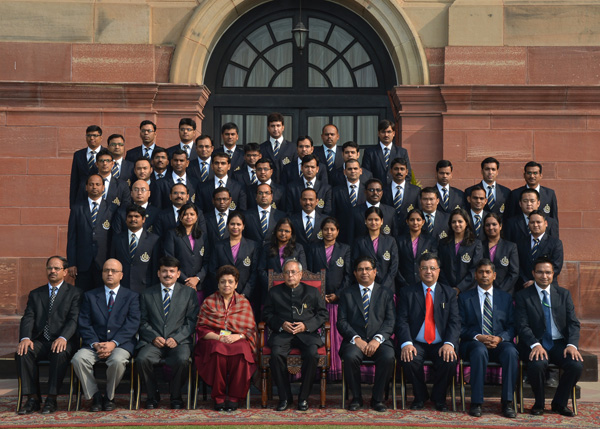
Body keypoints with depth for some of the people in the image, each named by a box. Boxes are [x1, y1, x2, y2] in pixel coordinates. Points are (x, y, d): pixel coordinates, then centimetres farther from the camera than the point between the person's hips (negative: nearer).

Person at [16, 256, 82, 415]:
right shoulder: (35, 294, 20)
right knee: (23, 352, -28)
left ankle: (51, 399, -28)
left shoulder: (74, 293, 8)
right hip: (40, 341, 3)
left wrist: (62, 338, -24)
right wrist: (25, 338, -15)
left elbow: (74, 320, -5)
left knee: (60, 353, -36)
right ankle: (33, 398, -22)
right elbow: (28, 318, 6)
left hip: (62, 342, -3)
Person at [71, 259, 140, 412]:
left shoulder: (131, 296, 11)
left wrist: (113, 343, -16)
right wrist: (95, 344, -12)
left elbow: (132, 324, -2)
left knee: (117, 360, -35)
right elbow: (84, 324, 6)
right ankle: (95, 396, -11)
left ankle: (109, 397, -9)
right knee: (78, 359, -28)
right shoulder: (90, 296, 16)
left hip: (121, 344, -2)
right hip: (94, 344, 2)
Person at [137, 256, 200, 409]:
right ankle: (152, 396, -6)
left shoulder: (189, 293, 11)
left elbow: (191, 321, 4)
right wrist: (154, 337, -9)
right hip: (153, 341, 1)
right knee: (142, 359, -29)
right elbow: (143, 322, 10)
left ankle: (176, 397, -9)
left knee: (182, 360, -34)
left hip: (179, 341, -1)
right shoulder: (147, 294, 15)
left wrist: (176, 338, -11)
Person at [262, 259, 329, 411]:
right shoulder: (274, 292, 17)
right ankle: (285, 397, -16)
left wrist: (306, 325, -6)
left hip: (307, 333, 0)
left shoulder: (312, 292, 15)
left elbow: (323, 314, 10)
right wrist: (281, 324, -6)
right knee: (276, 354, -31)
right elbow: (267, 314, 13)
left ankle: (303, 397, -14)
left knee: (312, 354, -32)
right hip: (282, 333, 0)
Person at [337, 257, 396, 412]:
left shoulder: (386, 293, 15)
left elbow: (390, 321, 3)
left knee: (388, 357, -32)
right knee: (350, 357, -33)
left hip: (379, 341, 0)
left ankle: (377, 398, -11)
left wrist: (377, 339, -14)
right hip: (355, 340, 0)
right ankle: (356, 397, -11)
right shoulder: (346, 294, 15)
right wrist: (356, 339, -13)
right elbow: (341, 322, 4)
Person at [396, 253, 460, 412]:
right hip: (417, 344, 0)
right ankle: (420, 397, -4)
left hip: (441, 345, 1)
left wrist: (449, 344, -18)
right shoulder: (407, 293, 8)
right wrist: (406, 343, -21)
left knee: (449, 361, -31)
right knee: (409, 359, -32)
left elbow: (455, 321, 1)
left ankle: (439, 398, -2)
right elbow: (402, 321, -2)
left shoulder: (449, 293, 11)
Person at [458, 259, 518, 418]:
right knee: (480, 351, -38)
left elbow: (512, 326, 9)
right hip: (473, 343, -1)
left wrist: (500, 338, -12)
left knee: (511, 352, -34)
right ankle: (476, 402, -32)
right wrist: (477, 337, -14)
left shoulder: (506, 298, 17)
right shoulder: (464, 298, 12)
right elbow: (461, 327, 4)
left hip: (499, 343, 2)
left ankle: (507, 402, -27)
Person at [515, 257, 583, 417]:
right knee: (537, 364, -36)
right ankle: (539, 403, -5)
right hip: (535, 345, -3)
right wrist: (535, 345, -25)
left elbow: (573, 323, 4)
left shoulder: (564, 294, 11)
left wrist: (572, 344, -15)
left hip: (559, 344, 3)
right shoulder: (523, 296, 3)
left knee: (576, 364, -27)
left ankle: (559, 403, 0)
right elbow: (522, 326, -7)